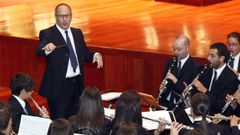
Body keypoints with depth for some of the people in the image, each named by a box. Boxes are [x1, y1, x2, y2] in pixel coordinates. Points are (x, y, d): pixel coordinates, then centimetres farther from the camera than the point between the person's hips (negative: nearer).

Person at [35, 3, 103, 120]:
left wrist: (96, 55, -5)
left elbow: (85, 53, 17)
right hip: (58, 85, -6)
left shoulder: (77, 33, 12)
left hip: (77, 84, 6)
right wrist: (47, 49, -48)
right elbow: (39, 52, -24)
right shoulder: (47, 34, -8)